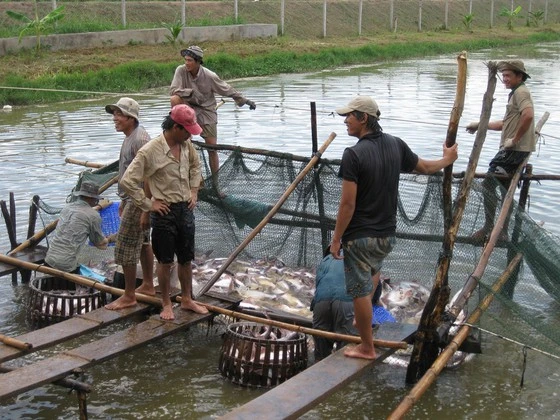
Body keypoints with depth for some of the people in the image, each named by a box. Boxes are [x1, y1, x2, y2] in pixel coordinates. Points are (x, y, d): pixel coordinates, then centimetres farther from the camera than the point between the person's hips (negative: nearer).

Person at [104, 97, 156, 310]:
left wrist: (145, 211, -25)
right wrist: (123, 201, 23)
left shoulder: (140, 139, -21)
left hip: (138, 201, -10)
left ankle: (129, 296, 4)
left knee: (125, 247, -5)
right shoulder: (130, 137, 11)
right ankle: (148, 285, 32)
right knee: (142, 242, 19)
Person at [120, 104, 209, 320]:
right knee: (165, 261, 7)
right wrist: (148, 204, -15)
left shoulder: (186, 145, 1)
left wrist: (194, 191, 12)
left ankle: (187, 300, 32)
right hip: (165, 212, -6)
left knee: (186, 259, 16)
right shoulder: (150, 151, -20)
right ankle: (166, 304, 23)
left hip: (186, 209, 6)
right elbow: (127, 181, -20)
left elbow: (195, 166, 22)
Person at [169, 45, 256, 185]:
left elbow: (227, 90, -5)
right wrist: (191, 92, -33)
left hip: (206, 110, -1)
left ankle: (215, 182, 8)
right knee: (175, 99, -31)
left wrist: (245, 101, -2)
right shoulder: (181, 70, -13)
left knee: (212, 147, -4)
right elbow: (173, 90, -19)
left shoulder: (209, 76, -17)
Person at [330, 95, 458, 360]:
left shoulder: (354, 154, -21)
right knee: (374, 268, 35)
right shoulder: (396, 145, -1)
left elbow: (348, 204, -20)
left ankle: (367, 347, 18)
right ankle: (364, 316, 42)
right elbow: (425, 167, 17)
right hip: (387, 233, 7)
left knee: (360, 291, 6)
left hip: (360, 236, -7)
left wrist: (336, 239, -11)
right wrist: (447, 160, 38)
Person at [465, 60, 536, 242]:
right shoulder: (516, 93, 21)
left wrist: (515, 139, -23)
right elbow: (506, 124, 27)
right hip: (515, 151, 11)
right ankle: (503, 232, 20)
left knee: (488, 184, -8)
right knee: (506, 191, 14)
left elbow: (528, 115, -29)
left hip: (513, 150, -11)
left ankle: (488, 227, -2)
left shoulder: (520, 92, -11)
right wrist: (480, 125, 24)